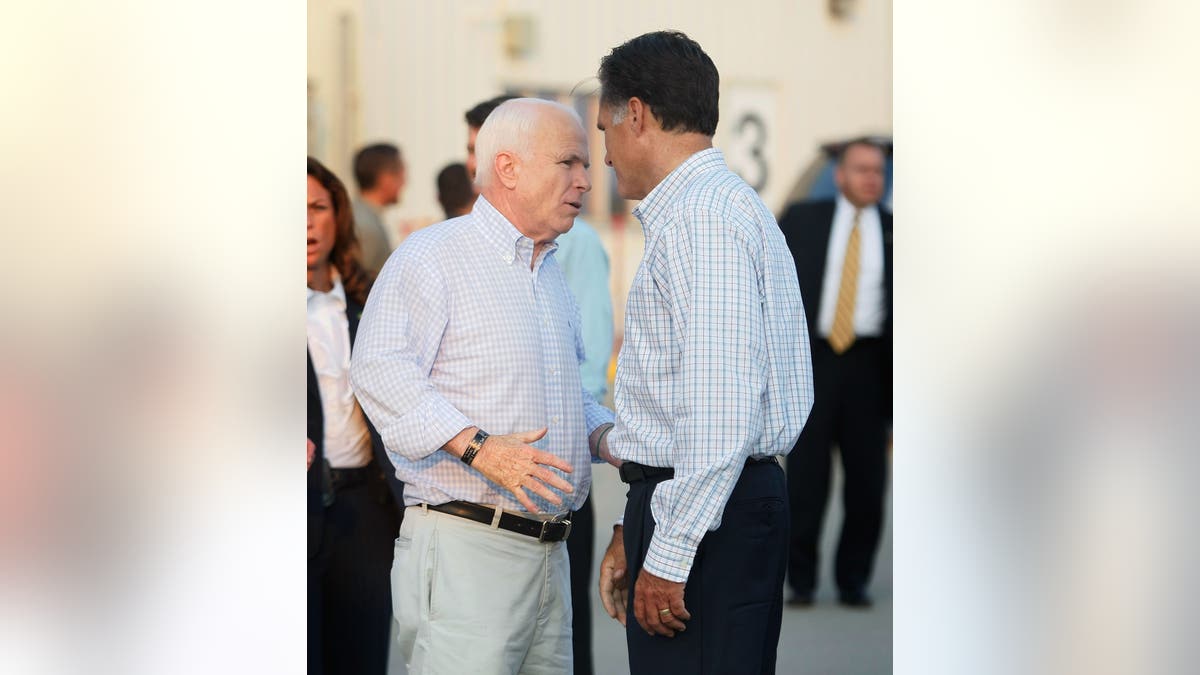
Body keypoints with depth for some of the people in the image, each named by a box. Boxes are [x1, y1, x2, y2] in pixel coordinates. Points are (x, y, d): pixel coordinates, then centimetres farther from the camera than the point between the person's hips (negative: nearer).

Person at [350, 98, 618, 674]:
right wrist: (478, 447, -25)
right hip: (464, 545, -8)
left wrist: (606, 435, 11)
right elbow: (379, 371, -16)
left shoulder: (552, 277, 24)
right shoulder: (432, 256, -4)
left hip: (548, 554, 8)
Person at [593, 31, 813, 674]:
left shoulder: (702, 217, -13)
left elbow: (722, 405, -22)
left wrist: (669, 553, -21)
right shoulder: (720, 205, 21)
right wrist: (634, 534, 24)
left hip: (708, 519, -10)